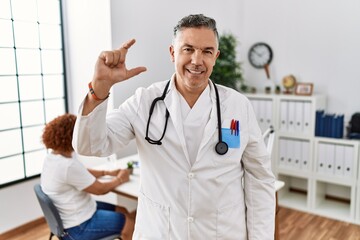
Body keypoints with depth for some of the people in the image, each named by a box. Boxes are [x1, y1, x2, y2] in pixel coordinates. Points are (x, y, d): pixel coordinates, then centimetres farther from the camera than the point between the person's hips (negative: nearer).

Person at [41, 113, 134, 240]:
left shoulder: (52, 156, -1)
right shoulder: (69, 166, -32)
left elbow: (82, 173, 14)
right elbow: (100, 189, -19)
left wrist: (108, 172, 8)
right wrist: (120, 179, -2)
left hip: (69, 216, 9)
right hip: (78, 226, -9)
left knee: (122, 211, 17)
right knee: (129, 221, 2)